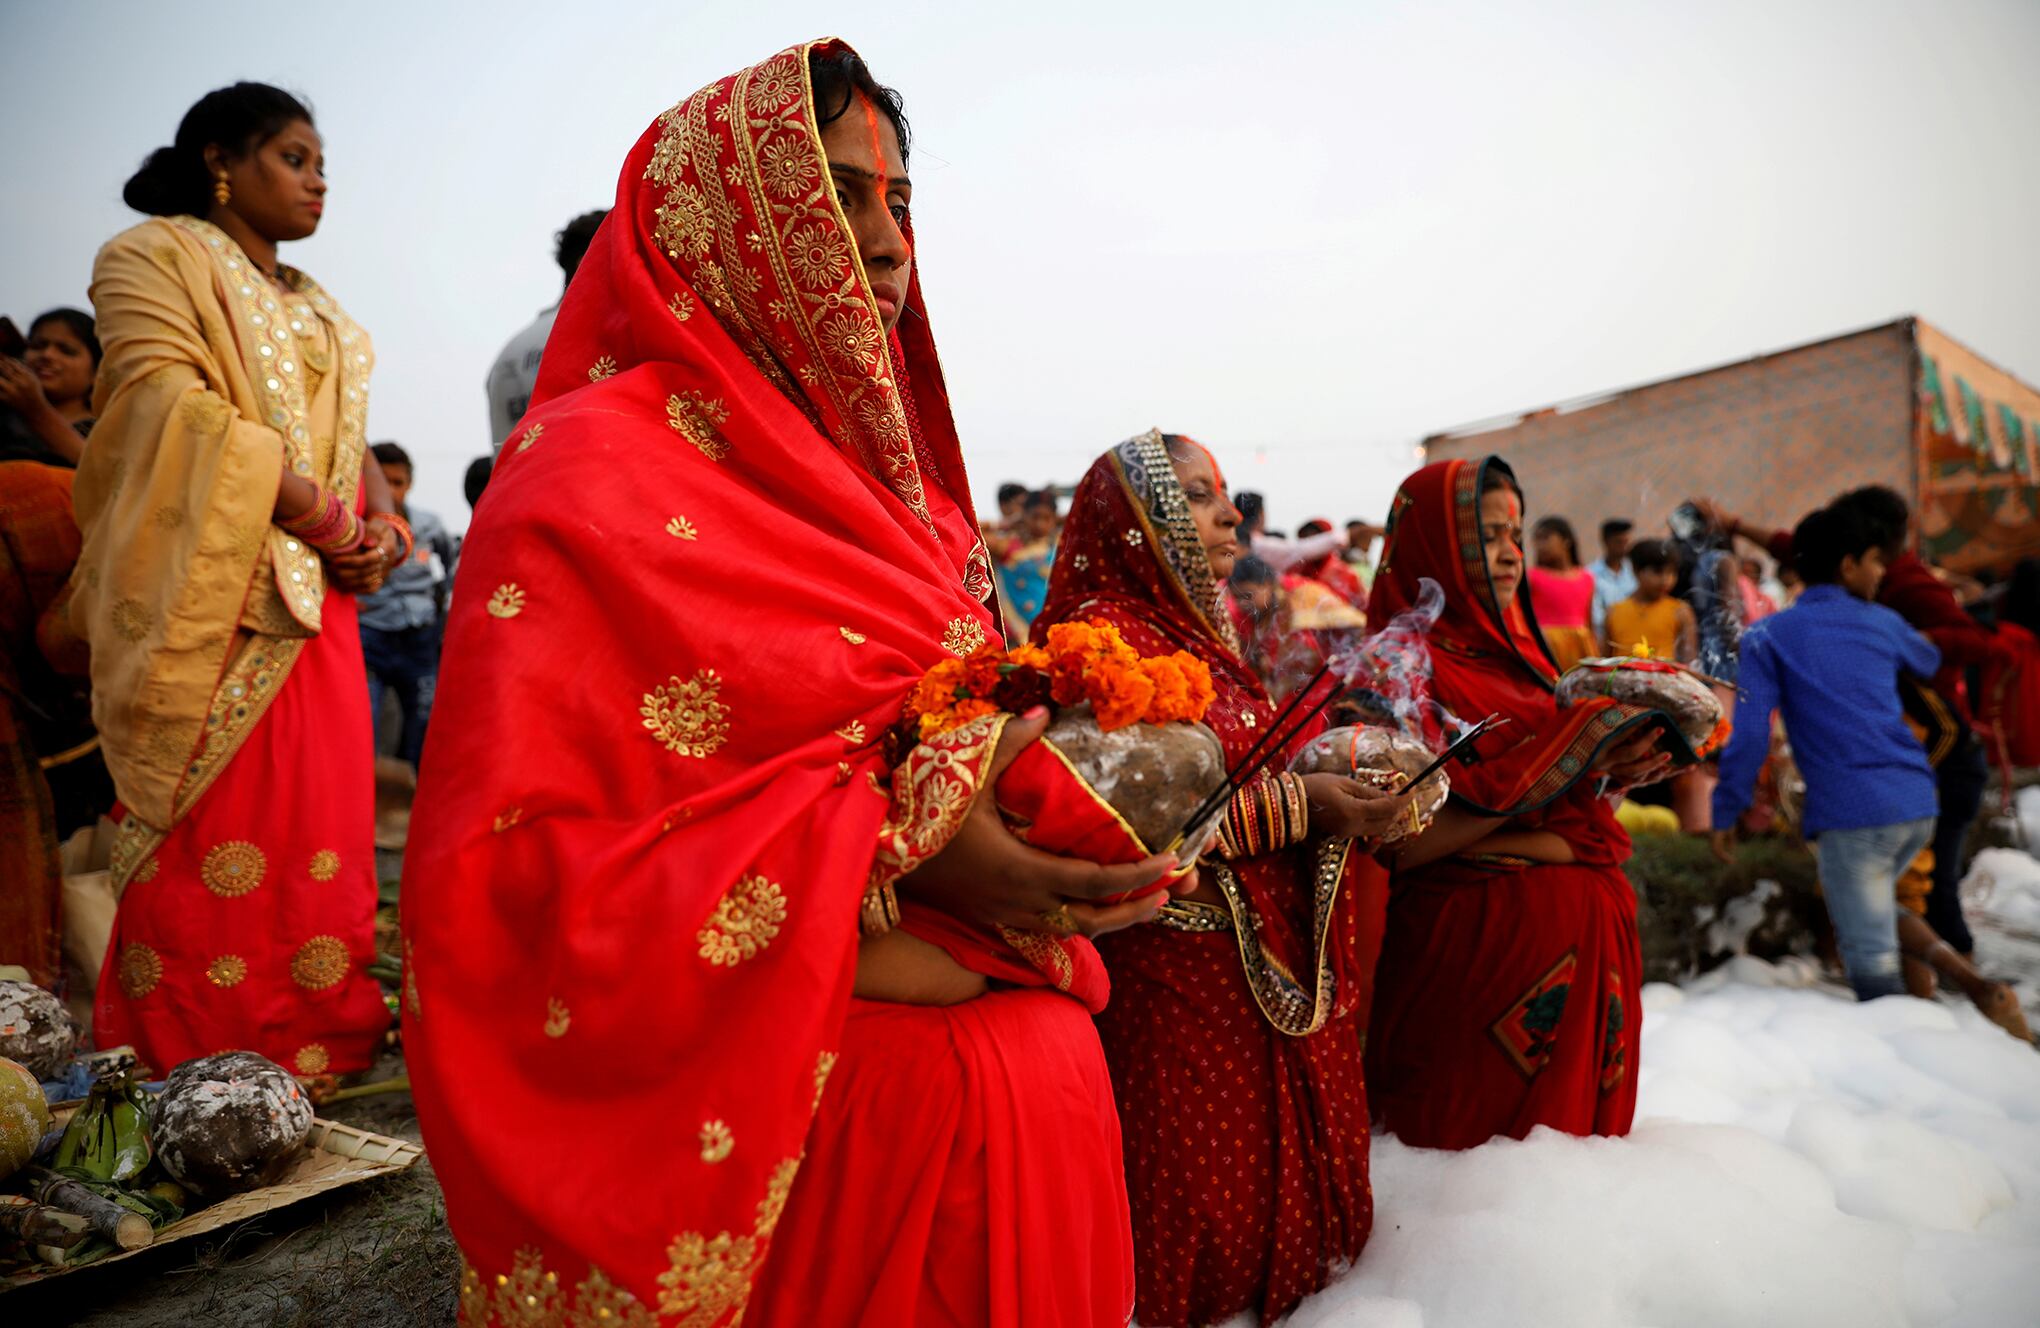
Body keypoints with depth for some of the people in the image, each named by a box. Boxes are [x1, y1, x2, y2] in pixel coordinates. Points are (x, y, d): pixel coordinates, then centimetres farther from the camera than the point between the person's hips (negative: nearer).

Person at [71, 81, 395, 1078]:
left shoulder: (314, 311, 25)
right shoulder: (153, 256, 4)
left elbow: (347, 444, 20)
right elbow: (179, 411, -12)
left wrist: (379, 526, -1)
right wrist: (326, 518, -14)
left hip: (314, 607, 7)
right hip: (207, 605, -7)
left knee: (316, 845, 5)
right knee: (209, 856, -6)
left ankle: (322, 1055, 11)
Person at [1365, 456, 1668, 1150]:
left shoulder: (1515, 653, 13)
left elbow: (1566, 801, 17)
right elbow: (1403, 844, -20)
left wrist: (1608, 775, -4)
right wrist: (1555, 766, -20)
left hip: (1583, 941, 8)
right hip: (1474, 952, -8)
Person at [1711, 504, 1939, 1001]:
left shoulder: (1770, 636, 2)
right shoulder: (1882, 623, 13)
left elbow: (1748, 733, -7)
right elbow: (1929, 660, 36)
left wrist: (1725, 812, -1)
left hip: (1851, 814, -5)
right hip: (1918, 804, 5)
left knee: (1873, 967, 0)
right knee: (1875, 903, 29)